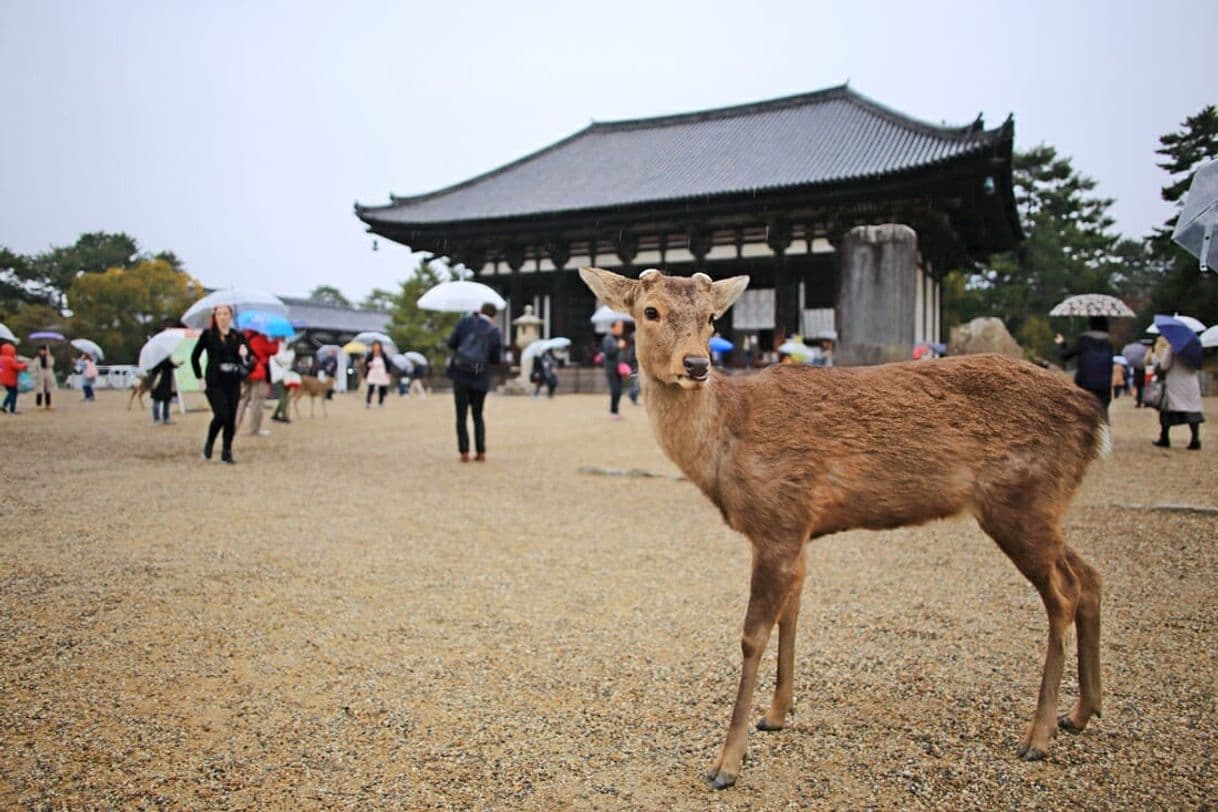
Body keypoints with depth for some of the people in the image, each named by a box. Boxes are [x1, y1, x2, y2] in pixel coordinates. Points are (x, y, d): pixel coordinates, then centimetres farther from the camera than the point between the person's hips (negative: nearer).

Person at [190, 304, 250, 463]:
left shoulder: (238, 335, 7)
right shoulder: (208, 335, 0)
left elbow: (246, 354, -2)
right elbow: (194, 356, 7)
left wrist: (244, 353, -25)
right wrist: (199, 376, 3)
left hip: (233, 382, 3)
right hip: (215, 382, -3)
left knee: (231, 418, 4)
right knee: (221, 415, -14)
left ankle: (227, 452, 16)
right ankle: (209, 444, 12)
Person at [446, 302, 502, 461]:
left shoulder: (465, 321, -3)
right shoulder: (495, 332, -2)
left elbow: (451, 343, -1)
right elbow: (496, 359, 2)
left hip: (460, 376, -1)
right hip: (481, 379, 1)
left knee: (461, 416, 6)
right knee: (478, 415, 15)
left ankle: (464, 452, 0)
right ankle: (481, 452, 9)